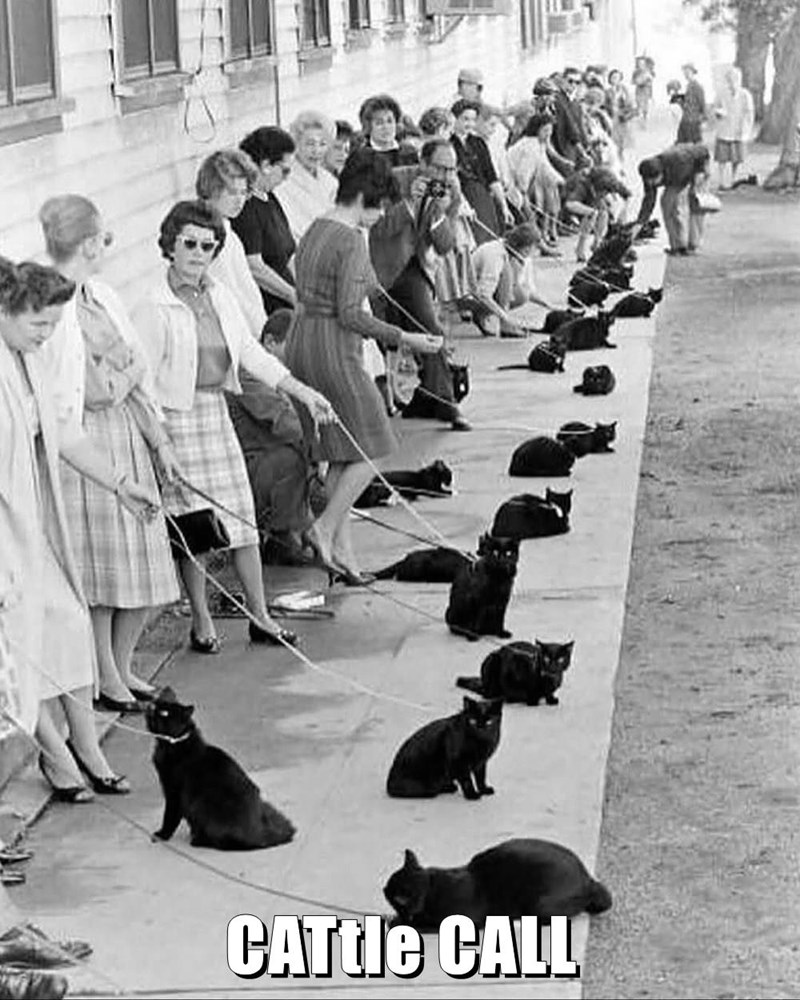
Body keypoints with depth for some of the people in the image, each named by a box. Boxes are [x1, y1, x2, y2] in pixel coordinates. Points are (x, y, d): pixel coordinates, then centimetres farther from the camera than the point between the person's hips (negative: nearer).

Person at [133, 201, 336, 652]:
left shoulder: (221, 296, 7)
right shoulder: (156, 307, -13)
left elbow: (253, 353, 12)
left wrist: (304, 392, 8)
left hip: (217, 411, 6)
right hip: (177, 417, -6)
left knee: (242, 517, 8)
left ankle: (261, 616, 17)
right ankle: (202, 623, 13)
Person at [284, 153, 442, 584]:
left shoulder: (315, 230, 12)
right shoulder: (351, 241, -16)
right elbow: (350, 313, -19)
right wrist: (404, 338, -14)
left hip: (301, 339, 9)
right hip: (332, 347, -9)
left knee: (342, 453, 13)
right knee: (367, 449, 2)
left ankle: (341, 547, 15)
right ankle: (326, 528, -3)